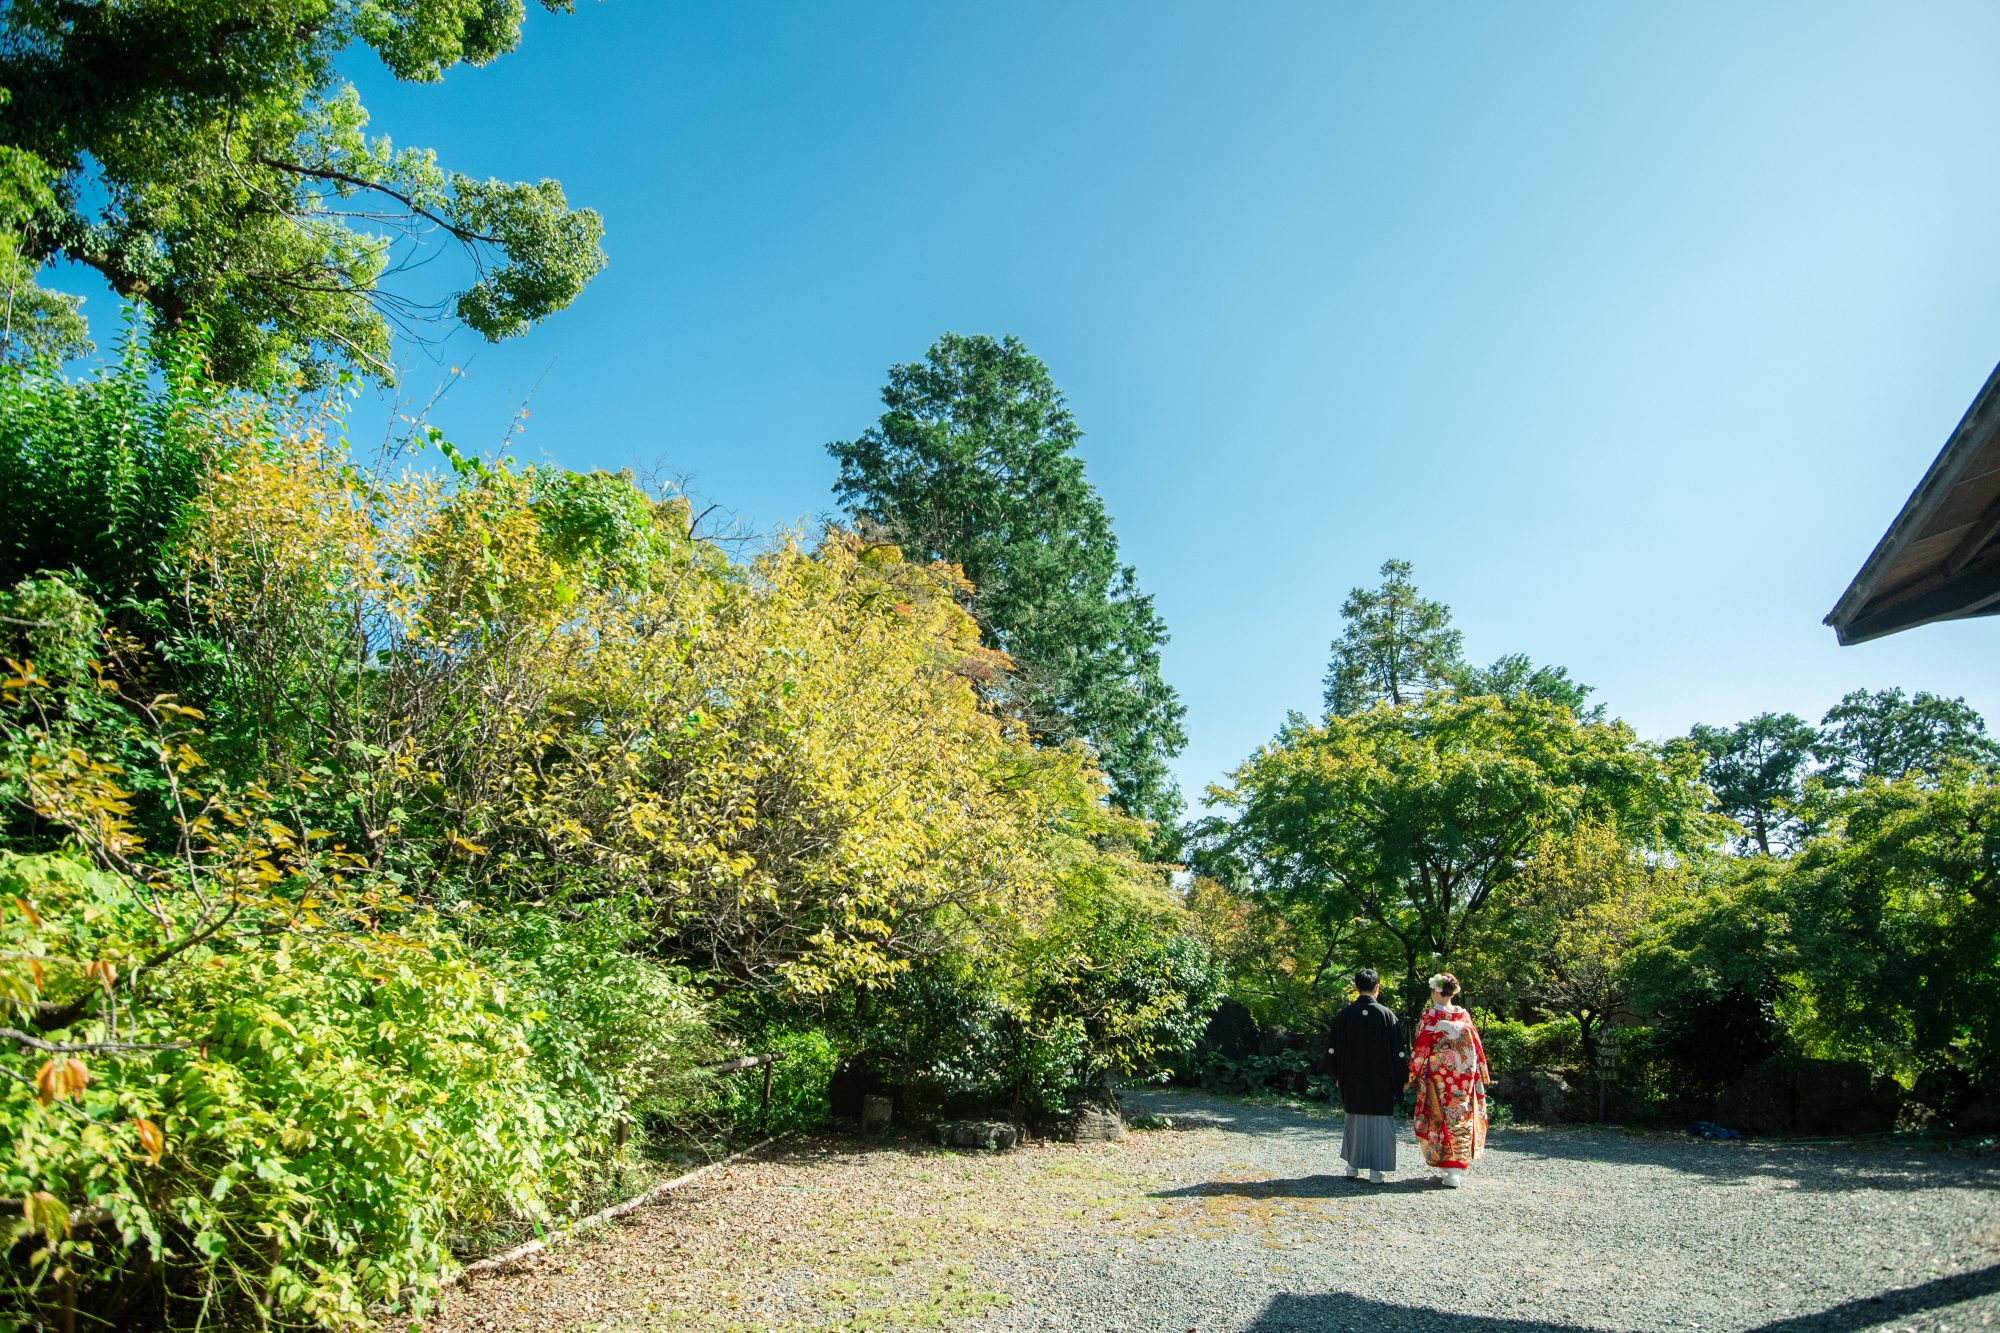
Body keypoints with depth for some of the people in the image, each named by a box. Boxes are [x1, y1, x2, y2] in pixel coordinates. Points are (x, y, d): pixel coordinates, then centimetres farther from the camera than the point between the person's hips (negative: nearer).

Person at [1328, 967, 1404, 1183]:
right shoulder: (1387, 1015, -8)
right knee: (1379, 1121, 5)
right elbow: (1397, 1052, -5)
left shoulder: (1344, 1015, -2)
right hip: (1380, 1080, -2)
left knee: (1355, 1120, 14)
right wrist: (1399, 1083, 2)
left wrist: (1339, 1077, 14)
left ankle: (1352, 1166, 18)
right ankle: (1375, 1169, 5)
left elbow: (1336, 1050, 4)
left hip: (1353, 1079, 2)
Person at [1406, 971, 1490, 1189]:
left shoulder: (1430, 1015, -9)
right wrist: (1482, 1077, 18)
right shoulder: (1464, 1016, 3)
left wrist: (1410, 1076, -2)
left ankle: (1444, 1166, 7)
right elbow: (1476, 1047, 7)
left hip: (1438, 1077, -3)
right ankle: (1457, 1169, 8)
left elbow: (1420, 1048, -9)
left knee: (1440, 1119, 6)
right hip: (1463, 1078, 4)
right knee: (1461, 1119, 9)